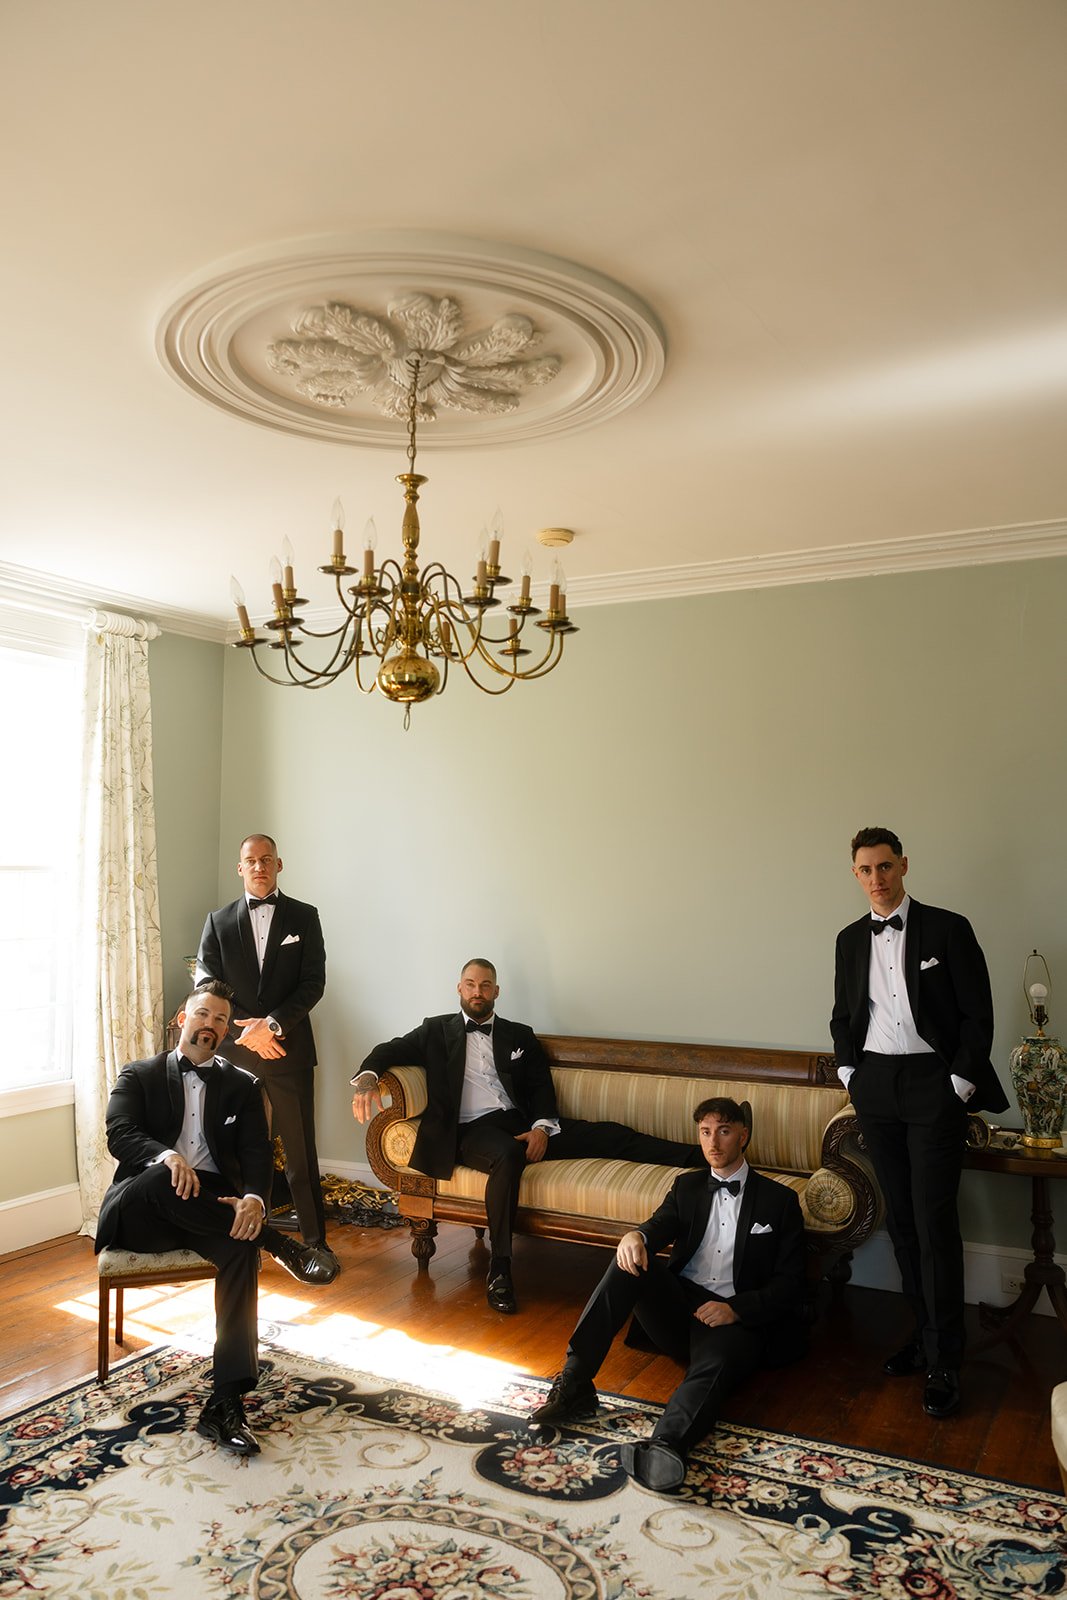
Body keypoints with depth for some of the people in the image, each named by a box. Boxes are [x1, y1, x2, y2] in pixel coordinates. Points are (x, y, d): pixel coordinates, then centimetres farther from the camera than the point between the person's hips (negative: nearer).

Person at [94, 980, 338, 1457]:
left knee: (240, 1245, -32)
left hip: (211, 1209, 2)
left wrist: (254, 1198, -21)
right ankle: (279, 1244, -24)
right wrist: (166, 1156, -30)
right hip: (139, 1214, -1)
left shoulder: (242, 1086, 16)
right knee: (160, 1180, -37)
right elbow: (119, 1135, -6)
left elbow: (256, 1153, 3)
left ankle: (226, 1402, -34)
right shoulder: (139, 1075, 12)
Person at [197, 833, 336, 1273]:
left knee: (300, 1150, 3)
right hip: (235, 1051, 1)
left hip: (289, 1050, -1)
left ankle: (315, 1240, 13)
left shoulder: (304, 917, 4)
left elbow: (313, 982, -3)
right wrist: (248, 1031, -10)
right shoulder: (218, 922, 8)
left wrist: (272, 1023, -15)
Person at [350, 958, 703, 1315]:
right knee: (508, 1155, -39)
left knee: (605, 1134, -16)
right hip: (473, 1130, -3)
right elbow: (391, 1050, 6)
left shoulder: (520, 1035, 19)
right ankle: (499, 1268, -32)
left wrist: (541, 1126, -9)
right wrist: (367, 1078, -18)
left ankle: (698, 1157, -22)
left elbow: (541, 1087, 12)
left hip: (521, 1123, 3)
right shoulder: (437, 1030, 14)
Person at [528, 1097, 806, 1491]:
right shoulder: (687, 1186, 20)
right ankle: (573, 1383, -30)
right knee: (631, 1257, -26)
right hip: (678, 1306, 3)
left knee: (711, 1369, -37)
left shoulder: (779, 1200, 10)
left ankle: (665, 1447, -66)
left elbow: (790, 1284, 3)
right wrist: (635, 1236, -26)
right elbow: (661, 1225, 0)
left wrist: (736, 1309, -14)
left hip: (734, 1318, -3)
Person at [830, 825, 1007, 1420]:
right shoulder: (851, 939, 9)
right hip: (876, 1085, 5)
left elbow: (977, 1013, -5)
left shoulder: (948, 928, -5)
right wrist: (849, 1070, 6)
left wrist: (961, 1082, -10)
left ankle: (944, 1362, 4)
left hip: (933, 1082, -5)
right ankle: (925, 1332, 24)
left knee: (935, 1221, -6)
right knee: (901, 1216, 10)